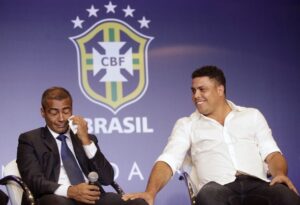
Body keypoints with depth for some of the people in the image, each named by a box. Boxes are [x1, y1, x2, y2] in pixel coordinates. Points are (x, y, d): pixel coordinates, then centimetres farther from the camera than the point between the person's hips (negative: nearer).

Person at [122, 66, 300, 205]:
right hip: (220, 189, -1)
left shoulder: (252, 116, 24)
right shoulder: (186, 125, 22)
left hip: (257, 184, 1)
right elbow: (168, 161, 7)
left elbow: (271, 153, 16)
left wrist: (280, 173, -9)